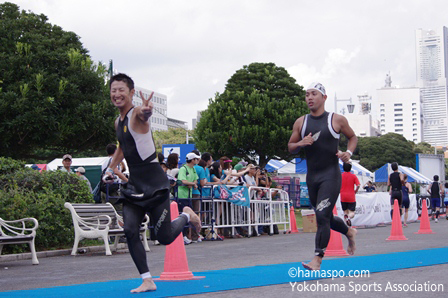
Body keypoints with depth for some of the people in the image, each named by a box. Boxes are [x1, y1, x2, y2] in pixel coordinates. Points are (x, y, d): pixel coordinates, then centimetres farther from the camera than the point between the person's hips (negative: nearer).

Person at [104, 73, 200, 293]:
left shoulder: (137, 114, -14)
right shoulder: (118, 122, 11)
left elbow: (144, 114, -41)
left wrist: (146, 110, -64)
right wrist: (111, 168, 21)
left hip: (155, 183, -7)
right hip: (134, 184, 7)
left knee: (164, 237, -4)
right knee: (130, 231, -9)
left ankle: (186, 216, 28)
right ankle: (147, 281, -3)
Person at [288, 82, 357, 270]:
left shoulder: (337, 120, -2)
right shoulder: (300, 123, 7)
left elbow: (352, 137, 13)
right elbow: (290, 147, 13)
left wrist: (349, 152, -6)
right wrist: (300, 144, -9)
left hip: (331, 175, -5)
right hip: (312, 177, 5)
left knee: (322, 216, -15)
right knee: (325, 218, 16)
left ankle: (317, 259, -11)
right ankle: (349, 232, 46)